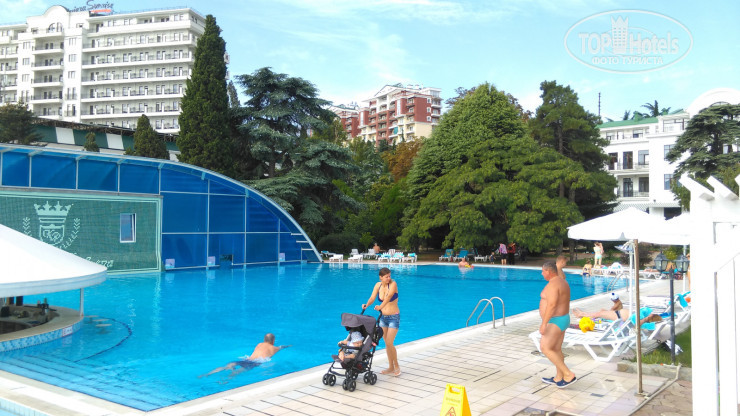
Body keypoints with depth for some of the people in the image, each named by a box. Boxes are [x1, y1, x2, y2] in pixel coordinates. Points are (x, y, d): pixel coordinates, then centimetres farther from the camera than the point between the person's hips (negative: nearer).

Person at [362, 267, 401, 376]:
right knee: (387, 343, 11)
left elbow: (388, 297, -32)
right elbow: (372, 298, -12)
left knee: (389, 343, -10)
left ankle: (397, 366, 9)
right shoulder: (378, 285, -1)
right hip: (383, 317, 5)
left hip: (394, 318, -5)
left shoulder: (393, 284, -17)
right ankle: (391, 367, 23)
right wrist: (366, 305, -31)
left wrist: (381, 306, -44)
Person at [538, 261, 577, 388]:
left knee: (545, 348, -8)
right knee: (556, 349, 16)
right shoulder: (562, 282, 12)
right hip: (563, 319, 10)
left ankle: (569, 375, -6)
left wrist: (544, 323, -28)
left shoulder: (552, 284, -21)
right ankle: (558, 378, 24)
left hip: (555, 321, -10)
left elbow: (552, 305, -29)